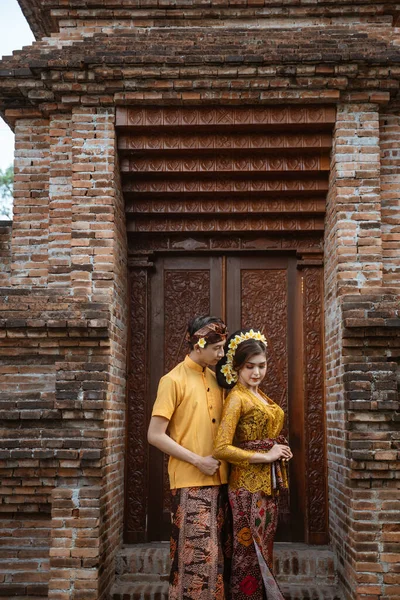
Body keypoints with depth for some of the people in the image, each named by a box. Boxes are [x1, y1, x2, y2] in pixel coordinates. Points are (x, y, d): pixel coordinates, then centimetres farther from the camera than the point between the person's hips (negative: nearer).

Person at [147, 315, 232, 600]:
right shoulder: (174, 380, -8)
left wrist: (225, 461, 5)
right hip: (191, 483, -6)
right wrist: (198, 461, -14)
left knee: (219, 554, 11)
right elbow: (155, 435, -12)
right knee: (198, 555, -5)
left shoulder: (216, 379, 11)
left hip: (219, 480, 6)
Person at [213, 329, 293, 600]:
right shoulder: (237, 398, -14)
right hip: (249, 484, -8)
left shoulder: (260, 394, 11)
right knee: (251, 553, 1)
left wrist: (281, 450, 6)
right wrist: (266, 456, -18)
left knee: (264, 550, 17)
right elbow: (221, 448, -22)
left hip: (268, 482, 8)